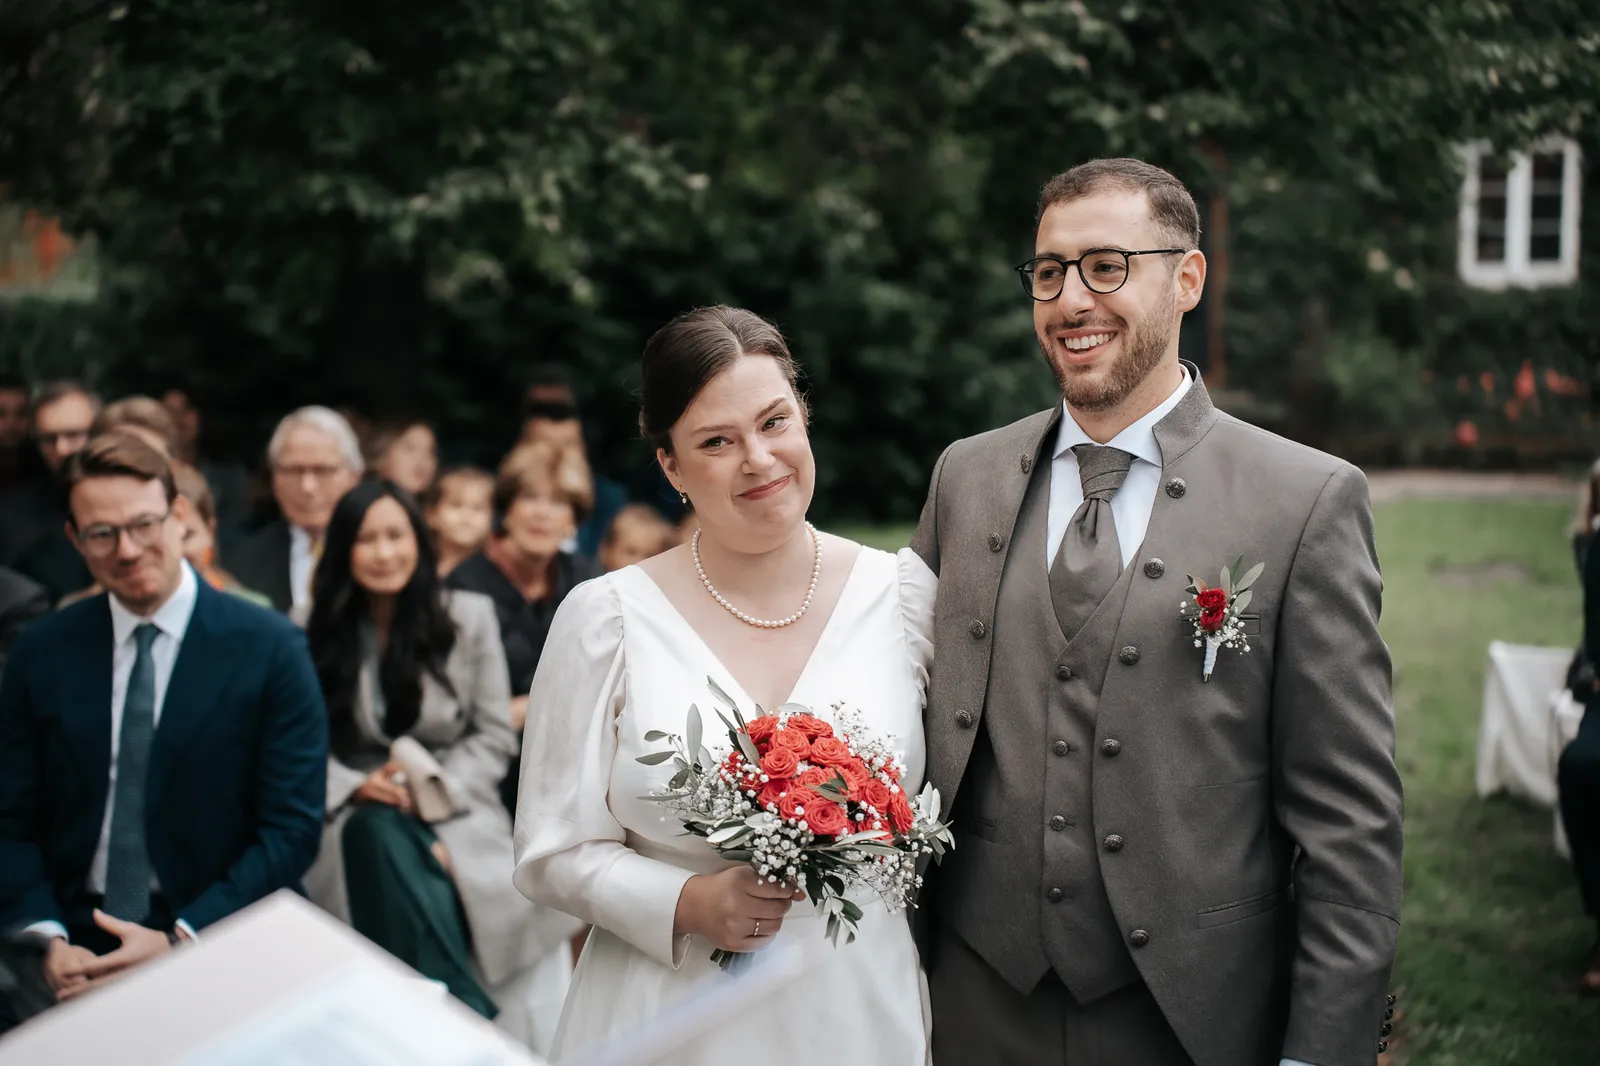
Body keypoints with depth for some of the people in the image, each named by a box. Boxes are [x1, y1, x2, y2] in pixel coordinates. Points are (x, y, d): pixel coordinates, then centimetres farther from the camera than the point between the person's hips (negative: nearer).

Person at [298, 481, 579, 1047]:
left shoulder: (469, 616, 5)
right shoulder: (313, 629, 6)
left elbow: (495, 736, 5)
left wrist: (434, 790, -12)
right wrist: (357, 787, -13)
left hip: (453, 806, 0)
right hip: (357, 811, 1)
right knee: (381, 837, -37)